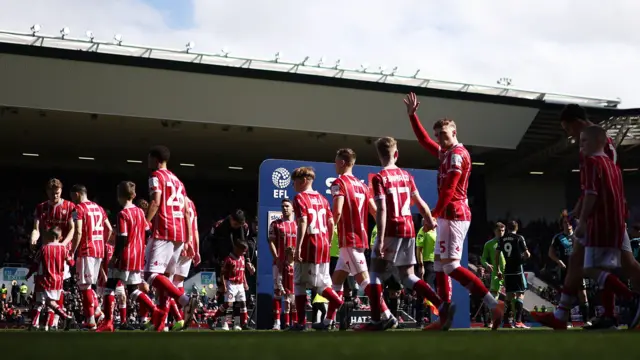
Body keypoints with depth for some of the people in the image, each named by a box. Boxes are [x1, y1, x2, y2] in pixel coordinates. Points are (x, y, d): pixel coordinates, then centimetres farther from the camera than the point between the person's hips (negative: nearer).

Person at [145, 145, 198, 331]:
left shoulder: (156, 176, 1)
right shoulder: (178, 181, 24)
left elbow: (155, 202, -16)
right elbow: (187, 212, 19)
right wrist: (188, 238, 18)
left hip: (163, 232, -8)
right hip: (180, 233, 8)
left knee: (152, 275, -12)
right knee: (165, 276, 11)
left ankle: (185, 299, -31)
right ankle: (159, 325, 9)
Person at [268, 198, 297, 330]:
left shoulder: (298, 225, 13)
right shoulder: (275, 224, 7)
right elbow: (271, 242, 1)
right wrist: (277, 258, -11)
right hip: (279, 262, -2)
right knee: (278, 291, -4)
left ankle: (293, 320, 8)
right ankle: (276, 321, -4)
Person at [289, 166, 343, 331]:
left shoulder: (300, 198, -7)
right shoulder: (322, 199, 14)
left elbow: (303, 222, -18)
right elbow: (331, 223, 13)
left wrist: (298, 247, -20)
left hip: (308, 246, -6)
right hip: (323, 246, 6)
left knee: (300, 284, 4)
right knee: (320, 282, 14)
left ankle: (301, 322, 4)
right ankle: (337, 301, -11)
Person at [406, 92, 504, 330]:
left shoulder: (457, 154, -11)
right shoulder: (444, 153, 17)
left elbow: (448, 189, -18)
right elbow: (424, 141, 31)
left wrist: (434, 214, -19)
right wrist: (412, 116, 28)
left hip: (453, 215, -10)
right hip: (449, 216, 10)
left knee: (450, 266, -15)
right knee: (439, 265, 11)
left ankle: (494, 305, -18)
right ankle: (445, 317, 12)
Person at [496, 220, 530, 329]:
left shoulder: (501, 239, 7)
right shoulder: (519, 238, -5)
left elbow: (496, 256, 6)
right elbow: (527, 254, -8)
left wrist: (498, 270, 14)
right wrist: (524, 257, 15)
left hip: (507, 271, 5)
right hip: (517, 269, -4)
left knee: (510, 295, 12)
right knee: (520, 294, -1)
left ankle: (506, 321, 11)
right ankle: (518, 321, -10)